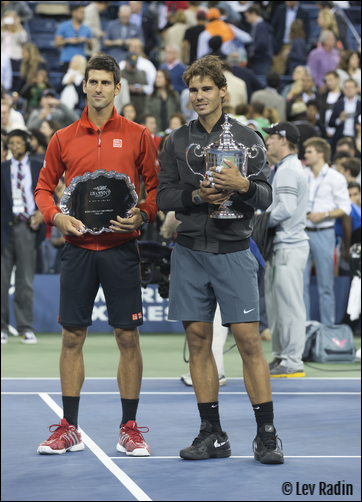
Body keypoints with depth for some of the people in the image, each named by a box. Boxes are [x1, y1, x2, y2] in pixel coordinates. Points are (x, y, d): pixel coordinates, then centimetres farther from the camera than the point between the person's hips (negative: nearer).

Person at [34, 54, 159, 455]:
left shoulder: (136, 136, 3)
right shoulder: (63, 139, 6)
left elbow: (155, 185, 6)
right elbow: (44, 187, 12)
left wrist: (142, 216, -12)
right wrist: (56, 217, -6)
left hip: (120, 248, -1)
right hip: (78, 248, 1)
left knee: (128, 337, -1)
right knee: (72, 337, 4)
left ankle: (129, 429, 9)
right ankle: (69, 429, 12)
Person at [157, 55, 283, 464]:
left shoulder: (247, 138, 4)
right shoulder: (176, 141, 9)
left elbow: (265, 197, 2)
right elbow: (162, 196, 5)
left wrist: (243, 186, -19)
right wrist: (196, 196, -12)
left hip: (233, 251, -2)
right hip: (189, 251, 2)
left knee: (248, 340, -7)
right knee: (198, 341, 3)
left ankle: (266, 434, -2)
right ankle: (212, 434, 11)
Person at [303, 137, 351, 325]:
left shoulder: (336, 178, 1)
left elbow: (345, 208, -2)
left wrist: (324, 215, -14)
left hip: (323, 233, -4)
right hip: (302, 232, 4)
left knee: (325, 285, -1)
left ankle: (328, 326, 5)